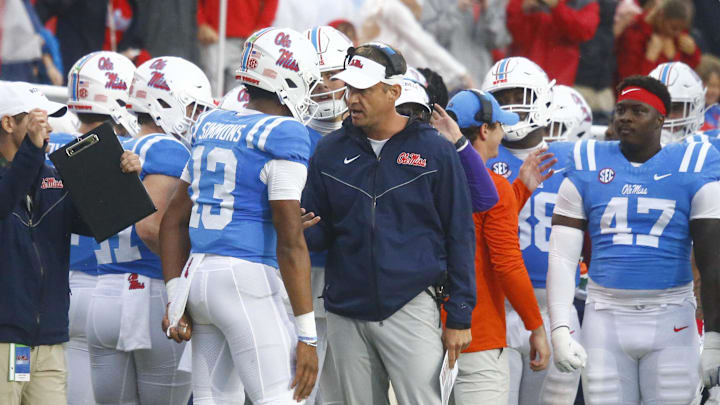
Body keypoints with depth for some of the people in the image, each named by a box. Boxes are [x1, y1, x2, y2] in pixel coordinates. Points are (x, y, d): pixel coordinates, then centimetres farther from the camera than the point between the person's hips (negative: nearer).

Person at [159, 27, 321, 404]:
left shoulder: (211, 126, 14)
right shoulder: (284, 136, -9)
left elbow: (174, 221, 17)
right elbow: (290, 243, -13)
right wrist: (307, 336, -11)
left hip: (199, 274, 8)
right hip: (250, 277, -8)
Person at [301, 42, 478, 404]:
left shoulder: (433, 150, 0)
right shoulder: (330, 151, 9)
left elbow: (459, 235, 2)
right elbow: (317, 233, 14)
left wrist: (459, 317, -1)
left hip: (411, 309, -4)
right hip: (347, 314, 4)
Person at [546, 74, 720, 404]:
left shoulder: (693, 167, 0)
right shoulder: (588, 167, 5)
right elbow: (562, 257, 2)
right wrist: (559, 330, -8)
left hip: (670, 320, -2)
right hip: (606, 317, 2)